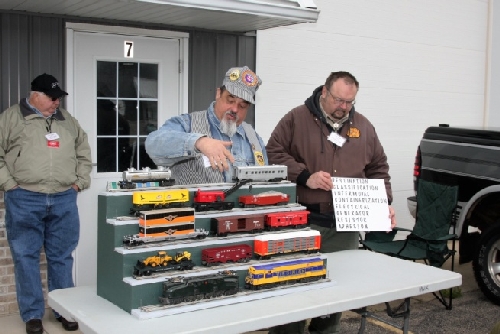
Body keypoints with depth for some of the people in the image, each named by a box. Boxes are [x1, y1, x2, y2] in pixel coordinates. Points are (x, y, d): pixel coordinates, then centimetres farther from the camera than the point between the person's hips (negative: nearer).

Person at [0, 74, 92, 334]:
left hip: (64, 200, 3)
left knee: (62, 257, 9)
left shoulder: (67, 120, 15)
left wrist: (79, 182, 11)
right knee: (26, 257, 3)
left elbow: (83, 152, 22)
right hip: (24, 201, -3)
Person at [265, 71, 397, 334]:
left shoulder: (363, 127, 13)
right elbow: (274, 153, -6)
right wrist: (305, 177, -16)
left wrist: (384, 203, 6)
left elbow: (378, 169, 18)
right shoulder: (297, 118, -1)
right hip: (303, 222, -4)